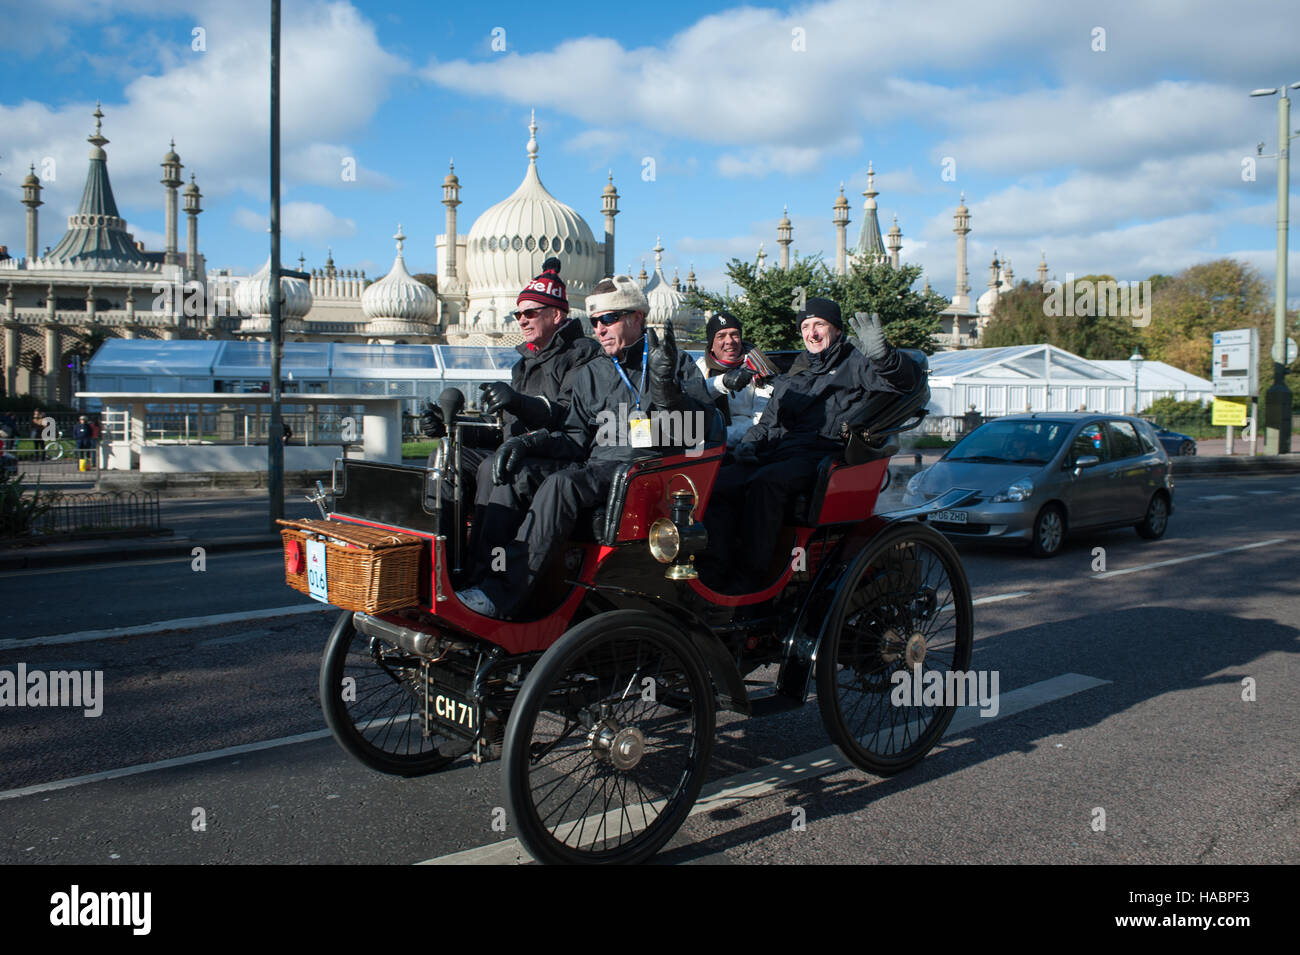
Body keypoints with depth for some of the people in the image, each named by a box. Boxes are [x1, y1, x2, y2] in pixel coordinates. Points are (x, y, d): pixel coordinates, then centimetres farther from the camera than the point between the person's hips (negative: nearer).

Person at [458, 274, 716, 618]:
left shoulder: (678, 364, 11)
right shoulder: (591, 375, 25)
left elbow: (703, 427, -2)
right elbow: (576, 437, 20)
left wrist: (666, 390, -20)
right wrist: (528, 443, 2)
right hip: (600, 467, 6)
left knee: (562, 485, -32)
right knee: (519, 474, -22)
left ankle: (500, 593, -37)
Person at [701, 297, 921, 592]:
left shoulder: (855, 364, 13)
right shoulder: (793, 374, 33)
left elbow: (905, 378, -4)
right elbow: (768, 420, 35)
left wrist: (881, 352, -25)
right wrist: (749, 443, 13)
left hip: (821, 456, -6)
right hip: (775, 453, 6)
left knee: (765, 482, -37)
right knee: (719, 483, -23)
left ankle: (750, 573, -35)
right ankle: (713, 564, -29)